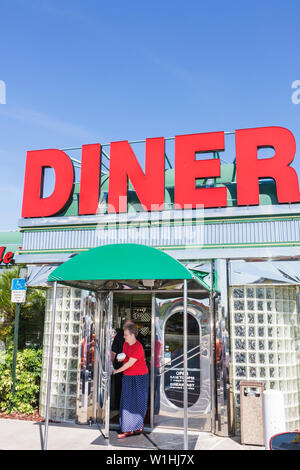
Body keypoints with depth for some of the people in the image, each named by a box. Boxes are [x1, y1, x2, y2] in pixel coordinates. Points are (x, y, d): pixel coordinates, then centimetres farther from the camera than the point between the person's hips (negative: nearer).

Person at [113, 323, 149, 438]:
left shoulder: (138, 348, -20)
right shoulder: (126, 343, 6)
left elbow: (130, 363, -20)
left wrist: (117, 371, -13)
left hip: (139, 377, -7)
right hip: (128, 377, 7)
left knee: (138, 402, 4)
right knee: (127, 402, 6)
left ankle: (139, 426, 22)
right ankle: (128, 429, 14)